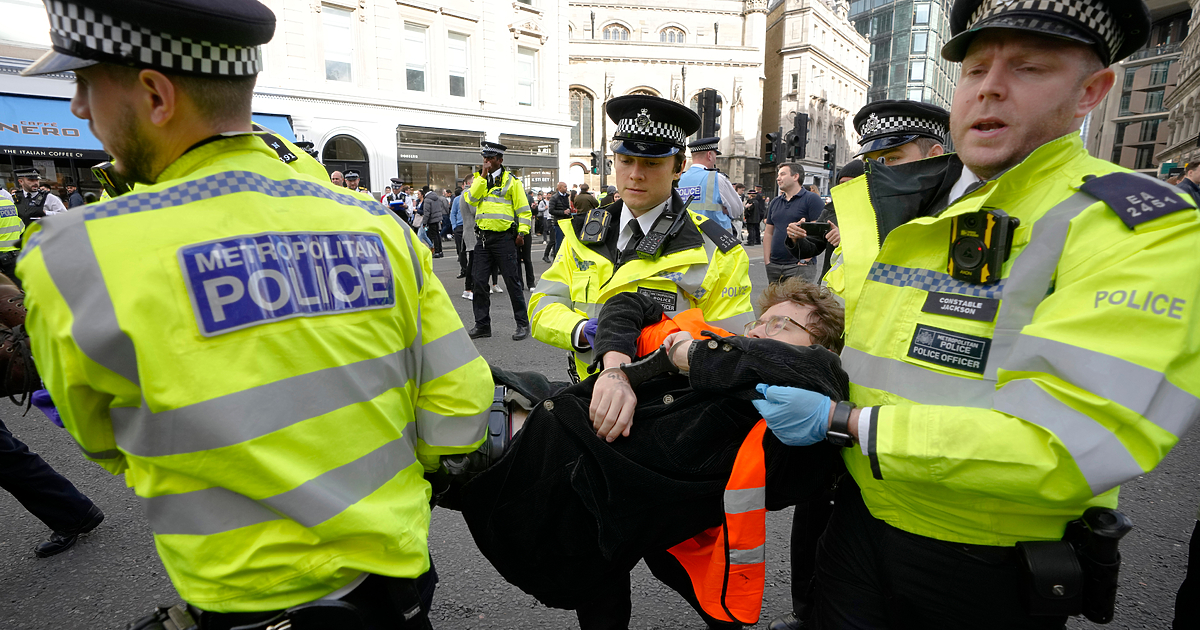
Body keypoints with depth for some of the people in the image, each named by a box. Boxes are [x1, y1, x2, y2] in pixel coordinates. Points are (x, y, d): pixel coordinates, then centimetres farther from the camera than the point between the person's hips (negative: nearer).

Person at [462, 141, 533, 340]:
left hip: (504, 238, -5)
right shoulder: (479, 179, 14)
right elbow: (471, 198, -5)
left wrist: (522, 232, -11)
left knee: (512, 281, -2)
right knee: (479, 282, 6)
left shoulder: (511, 180, 1)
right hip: (483, 236, 5)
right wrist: (483, 177, -9)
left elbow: (523, 209, -1)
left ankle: (523, 324, 9)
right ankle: (482, 325, 17)